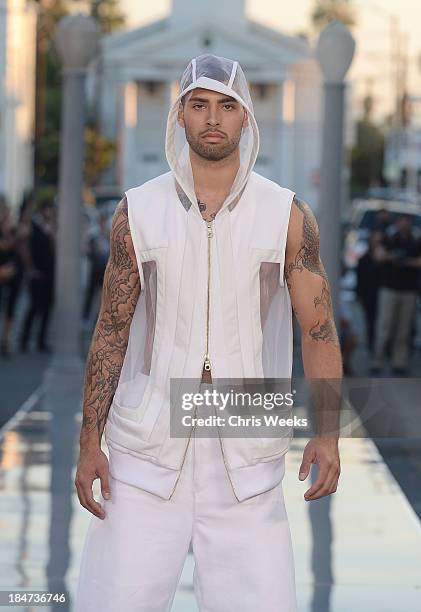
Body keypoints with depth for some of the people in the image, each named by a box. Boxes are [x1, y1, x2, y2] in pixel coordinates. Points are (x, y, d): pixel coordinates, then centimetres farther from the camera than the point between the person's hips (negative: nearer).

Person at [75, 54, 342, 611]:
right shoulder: (138, 212, 2)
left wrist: (327, 432, -11)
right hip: (147, 449, 0)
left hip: (246, 458, 0)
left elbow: (318, 327, 1)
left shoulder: (288, 215, 1)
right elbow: (111, 329, 5)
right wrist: (89, 443, -1)